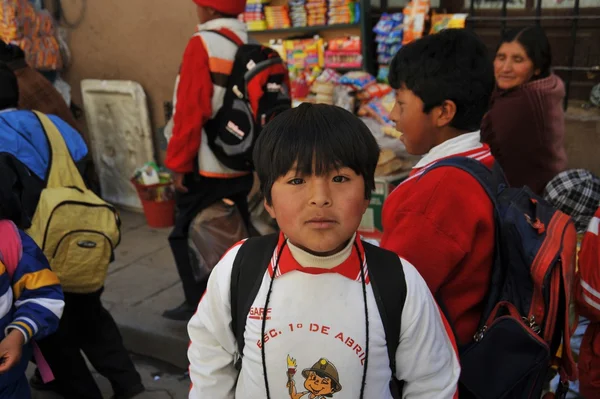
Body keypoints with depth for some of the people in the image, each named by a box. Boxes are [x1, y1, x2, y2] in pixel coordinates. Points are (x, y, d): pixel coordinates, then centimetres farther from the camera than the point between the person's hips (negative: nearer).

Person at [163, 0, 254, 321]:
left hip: (207, 166, -7)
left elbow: (191, 110, -17)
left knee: (186, 234, 8)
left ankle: (199, 306, 13)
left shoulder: (204, 44, -13)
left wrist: (178, 163, -11)